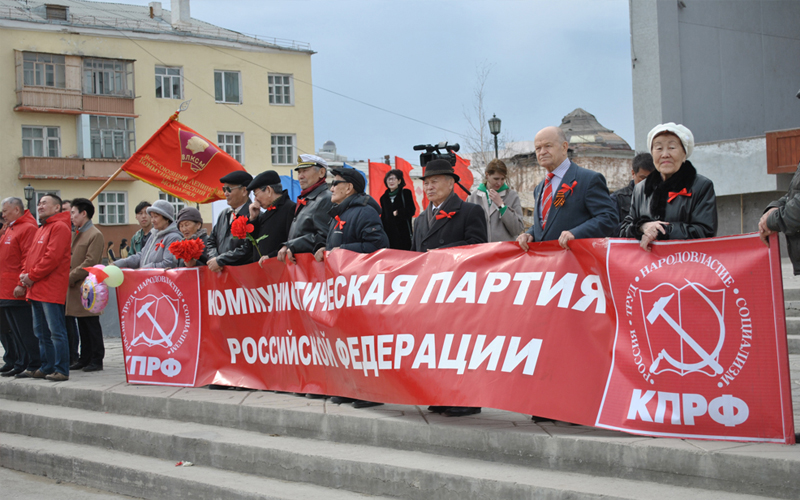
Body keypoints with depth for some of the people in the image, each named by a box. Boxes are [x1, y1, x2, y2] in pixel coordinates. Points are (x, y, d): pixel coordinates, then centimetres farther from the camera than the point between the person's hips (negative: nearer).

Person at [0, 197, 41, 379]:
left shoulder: (28, 228, -10)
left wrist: (22, 284, -22)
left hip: (18, 292, -10)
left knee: (25, 331, -7)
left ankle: (34, 366, -4)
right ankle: (20, 365, 18)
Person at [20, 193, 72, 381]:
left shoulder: (60, 227, -9)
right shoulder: (40, 230, 22)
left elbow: (53, 257, -18)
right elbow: (31, 254, 22)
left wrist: (32, 276, -14)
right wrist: (25, 274, 4)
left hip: (51, 291, -10)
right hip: (36, 290, 10)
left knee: (56, 331, -8)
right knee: (42, 331, 13)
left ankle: (61, 370, -6)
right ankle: (47, 367, 20)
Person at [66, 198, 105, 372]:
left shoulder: (95, 235, -10)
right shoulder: (77, 233, 18)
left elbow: (90, 263, -17)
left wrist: (71, 277, -16)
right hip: (75, 287, 8)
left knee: (91, 325, -2)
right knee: (82, 326, 11)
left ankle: (96, 360, 3)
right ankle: (85, 358, 17)